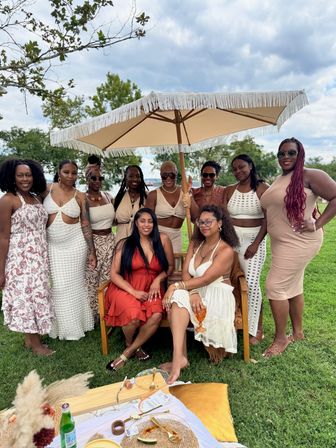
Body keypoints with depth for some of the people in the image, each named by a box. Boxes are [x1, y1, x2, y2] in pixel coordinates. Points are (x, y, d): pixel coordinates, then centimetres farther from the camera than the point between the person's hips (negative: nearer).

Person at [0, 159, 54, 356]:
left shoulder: (37, 198, 10)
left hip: (39, 257, 7)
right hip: (20, 258, -7)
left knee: (36, 294, 13)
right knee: (26, 295, 2)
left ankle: (31, 338, 29)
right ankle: (35, 342, 17)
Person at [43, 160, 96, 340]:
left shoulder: (80, 196, -1)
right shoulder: (47, 189, 0)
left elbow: (86, 225, -2)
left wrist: (92, 251, -7)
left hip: (75, 244, -1)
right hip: (52, 245, 1)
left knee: (73, 284, 6)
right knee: (56, 286, 5)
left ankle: (75, 326, 24)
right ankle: (61, 326, 24)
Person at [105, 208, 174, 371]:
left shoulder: (162, 240, 1)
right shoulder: (125, 244, 0)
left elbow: (170, 266, 11)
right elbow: (114, 274, -2)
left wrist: (158, 279, -7)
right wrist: (134, 292, -14)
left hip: (152, 289, 2)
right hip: (126, 288, -1)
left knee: (156, 315, -29)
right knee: (134, 315, -31)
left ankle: (127, 353, -7)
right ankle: (130, 344, 7)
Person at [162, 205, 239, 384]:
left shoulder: (226, 251, -11)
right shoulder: (195, 243, 9)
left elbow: (205, 279, -20)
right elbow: (185, 272, -1)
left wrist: (175, 286, -25)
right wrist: (193, 293, -19)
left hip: (217, 295, -5)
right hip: (195, 292, 5)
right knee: (178, 297, -28)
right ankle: (179, 357, -28)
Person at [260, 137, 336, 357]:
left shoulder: (310, 175, -12)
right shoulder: (279, 180, 13)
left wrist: (317, 224, -18)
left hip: (299, 242, -8)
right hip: (283, 241, 8)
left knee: (275, 286, -7)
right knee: (293, 286, 16)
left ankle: (280, 338, 10)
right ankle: (298, 332, 31)